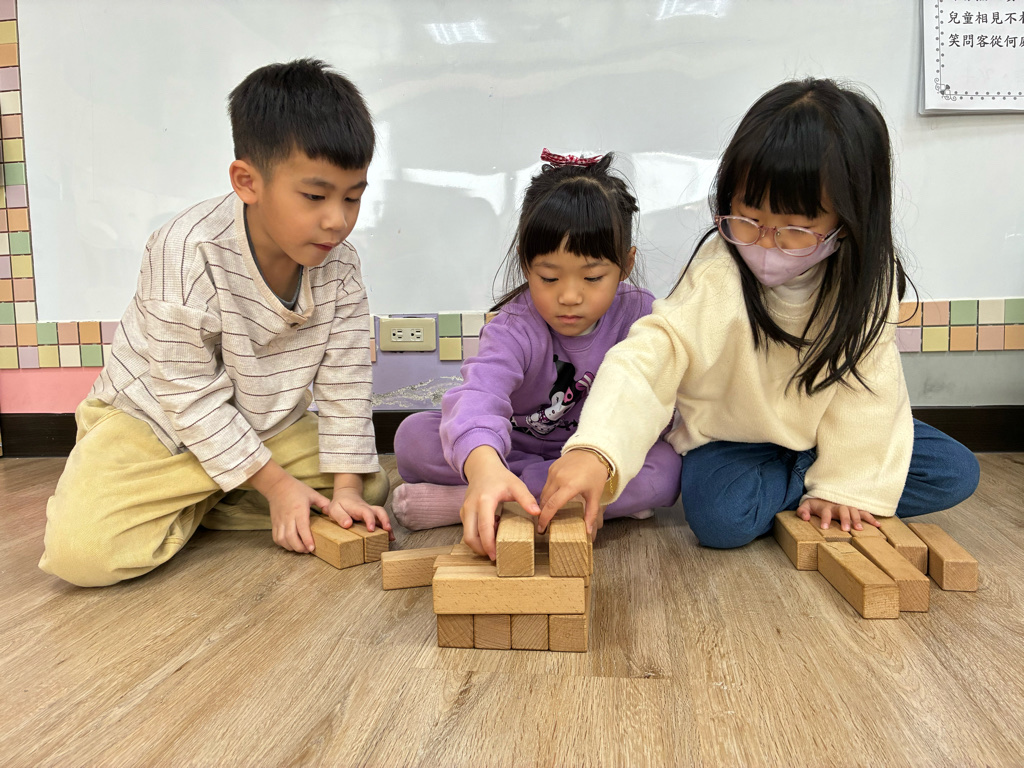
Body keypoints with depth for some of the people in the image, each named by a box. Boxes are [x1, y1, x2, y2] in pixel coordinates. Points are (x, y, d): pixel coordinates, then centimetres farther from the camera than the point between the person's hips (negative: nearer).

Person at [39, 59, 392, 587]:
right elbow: (191, 398, -23)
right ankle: (187, 507, 6)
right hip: (155, 420, -5)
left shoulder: (339, 265, -13)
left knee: (371, 488, -2)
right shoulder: (189, 254, -29)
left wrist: (345, 485, -14)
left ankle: (196, 503, 1)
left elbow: (344, 382, -8)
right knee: (80, 549, -26)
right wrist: (276, 484, -21)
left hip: (269, 422, 6)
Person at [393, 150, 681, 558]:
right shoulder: (513, 329, -23)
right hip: (510, 449, -2)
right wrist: (483, 465, -67)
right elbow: (479, 391, -44)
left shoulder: (639, 314, -13)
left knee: (664, 470, -32)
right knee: (414, 436, -23)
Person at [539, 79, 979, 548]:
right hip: (733, 441, -3)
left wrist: (844, 484, -15)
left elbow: (867, 381, -10)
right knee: (720, 515, -31)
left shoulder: (866, 275, -15)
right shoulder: (718, 275, -27)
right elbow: (649, 356, -38)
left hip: (828, 433, 4)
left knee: (954, 471, -7)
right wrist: (594, 451, -53)